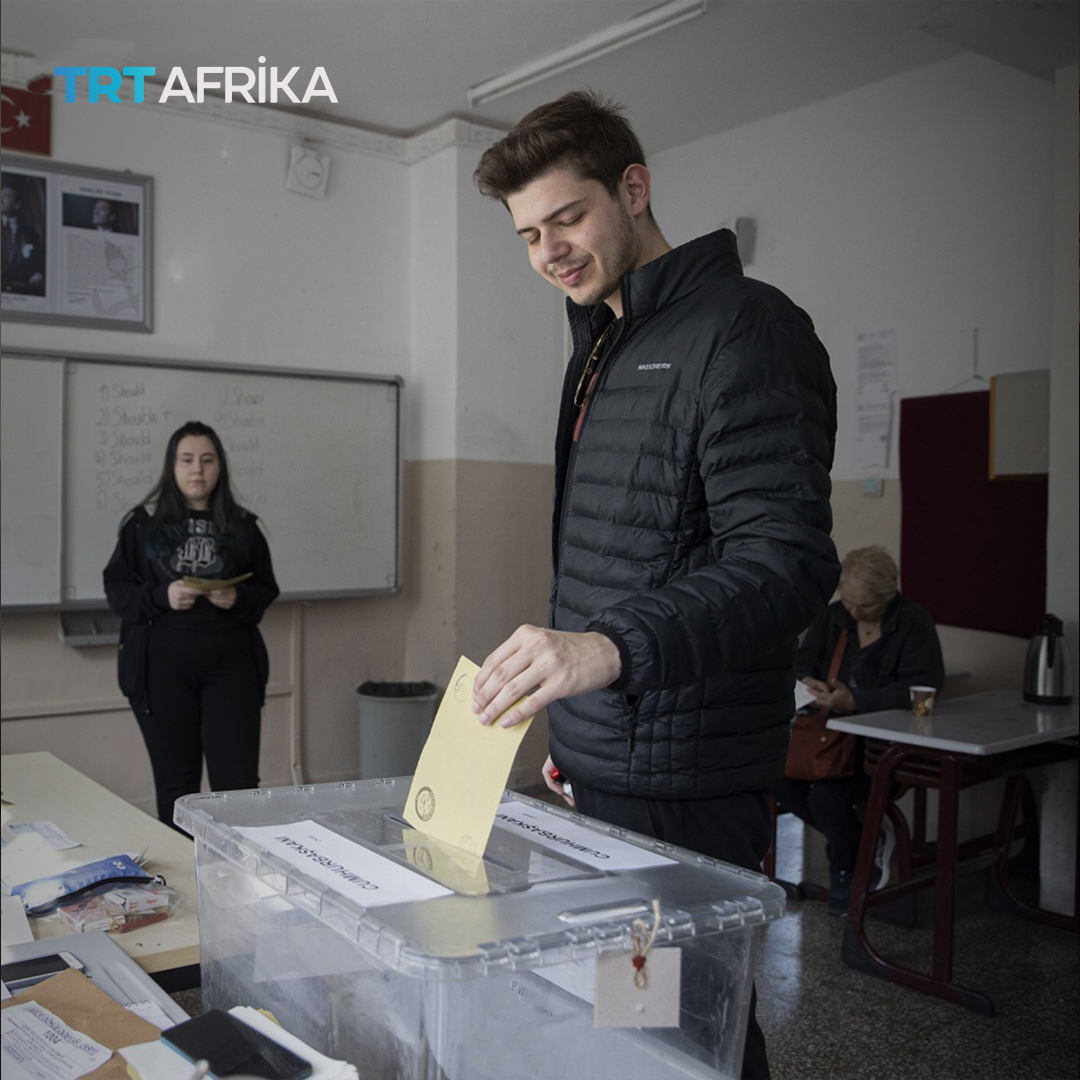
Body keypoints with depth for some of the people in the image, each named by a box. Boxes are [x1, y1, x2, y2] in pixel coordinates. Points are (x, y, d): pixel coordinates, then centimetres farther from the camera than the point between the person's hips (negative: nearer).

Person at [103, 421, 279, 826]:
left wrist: (238, 599, -11)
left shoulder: (242, 526, 7)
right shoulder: (143, 523, 4)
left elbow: (266, 590, 10)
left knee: (238, 781, -3)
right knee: (175, 783, 8)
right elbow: (116, 588, 5)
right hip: (162, 668, 0)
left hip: (231, 664, 0)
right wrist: (162, 597, -13)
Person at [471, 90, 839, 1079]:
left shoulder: (746, 331, -12)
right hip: (596, 768, 9)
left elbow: (787, 561, -23)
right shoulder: (602, 349, 16)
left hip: (683, 782, -8)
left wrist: (612, 645, -37)